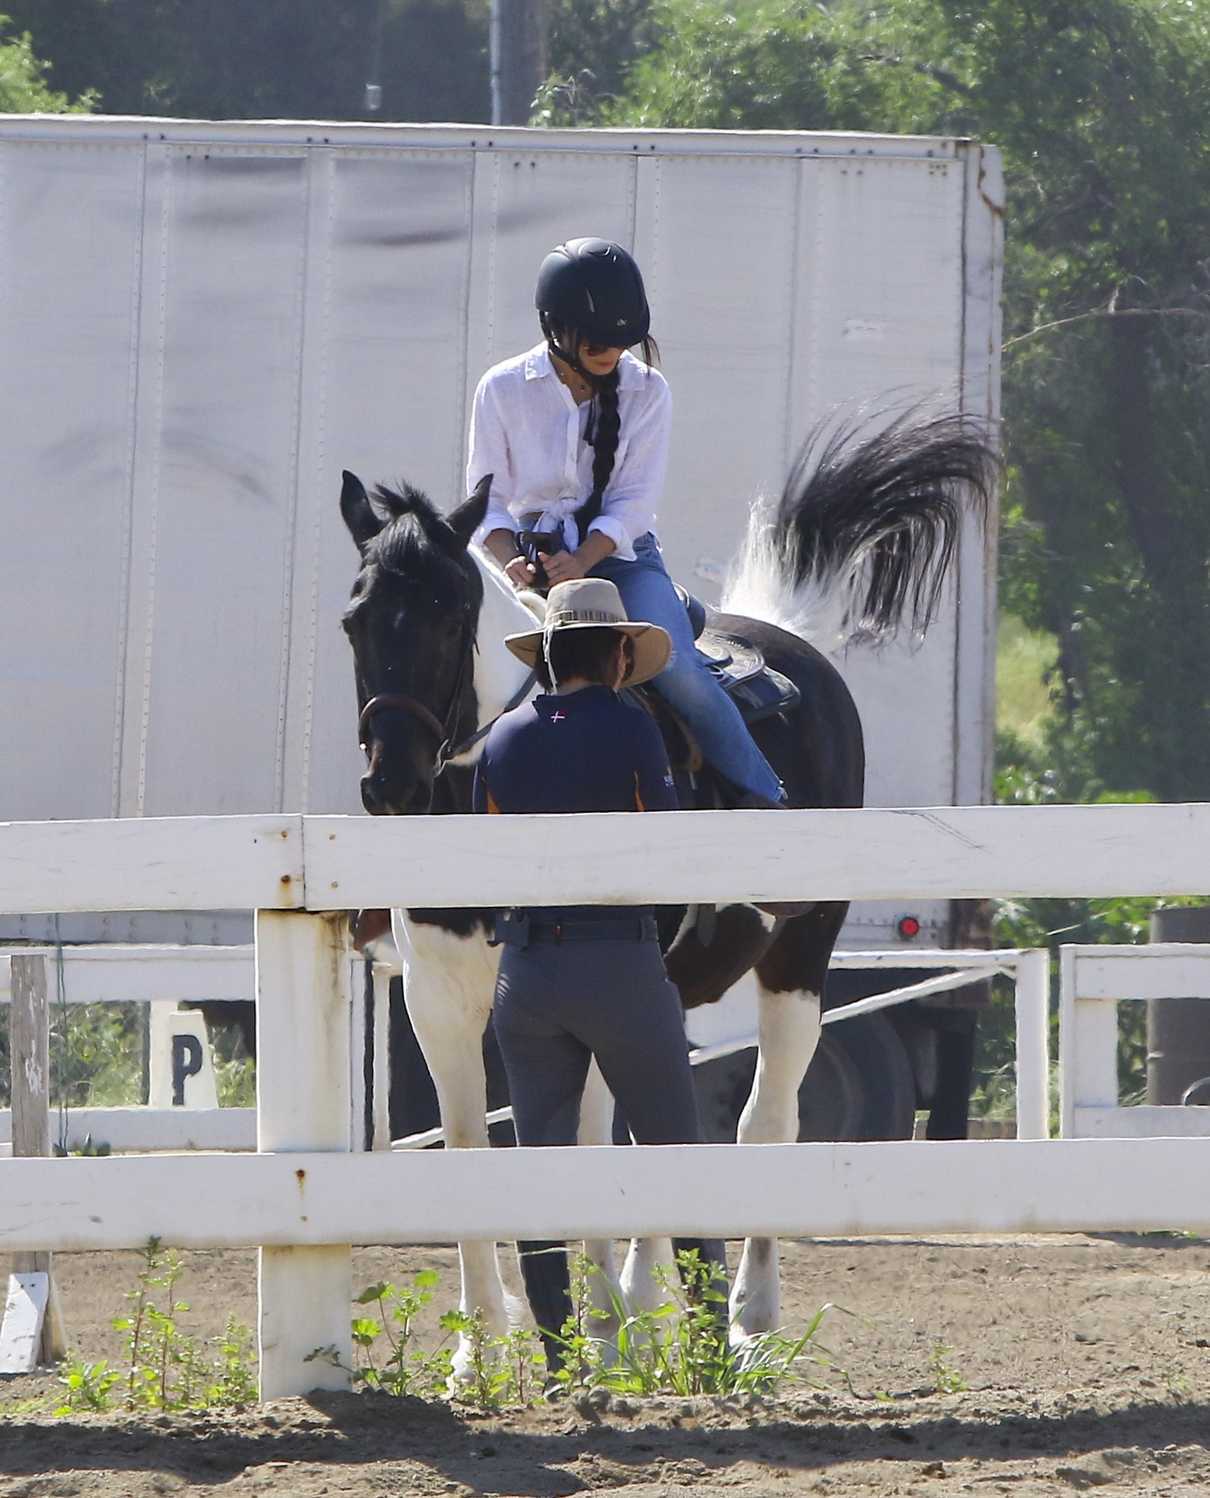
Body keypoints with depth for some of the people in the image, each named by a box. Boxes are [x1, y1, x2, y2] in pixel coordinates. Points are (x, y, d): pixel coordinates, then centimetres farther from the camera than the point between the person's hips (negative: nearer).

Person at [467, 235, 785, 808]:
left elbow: (634, 501, -5)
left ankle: (760, 798, -16)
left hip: (620, 555, -2)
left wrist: (580, 562, -22)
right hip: (533, 553, 2)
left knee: (672, 664, -25)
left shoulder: (647, 391, 1)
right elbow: (488, 499, 1)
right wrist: (510, 561, -19)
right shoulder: (503, 389, 0)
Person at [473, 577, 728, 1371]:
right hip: (621, 957, -4)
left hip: (527, 967, 4)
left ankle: (558, 1352, 3)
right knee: (675, 1150, 6)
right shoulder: (629, 728, -6)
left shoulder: (504, 738, 7)